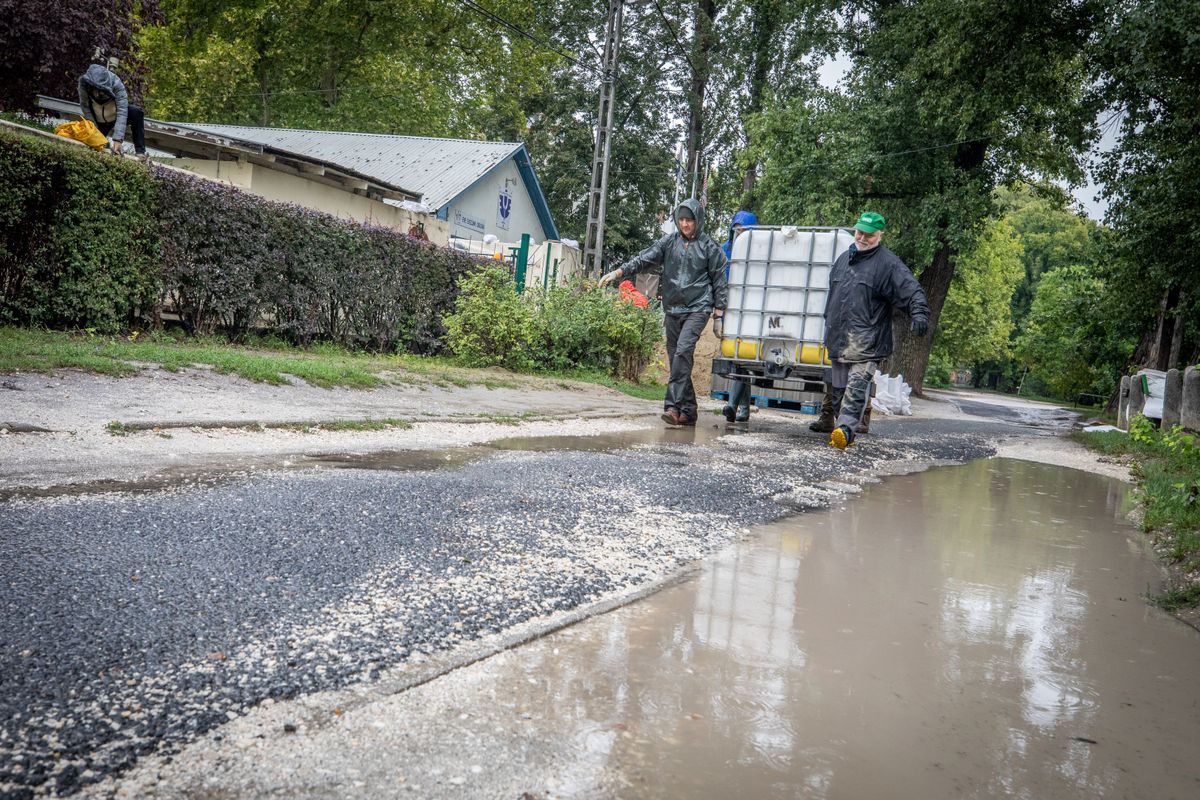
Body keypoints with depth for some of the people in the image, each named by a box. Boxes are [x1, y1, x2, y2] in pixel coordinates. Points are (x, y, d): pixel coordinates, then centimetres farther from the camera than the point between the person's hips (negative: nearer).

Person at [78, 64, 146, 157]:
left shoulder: (116, 84, -32)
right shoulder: (83, 83, -25)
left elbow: (122, 112, -37)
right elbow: (85, 107, -20)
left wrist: (118, 139, -45)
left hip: (116, 117, -2)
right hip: (99, 122, 2)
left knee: (136, 112, -30)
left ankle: (140, 152, -28)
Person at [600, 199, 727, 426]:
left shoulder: (709, 247, 1)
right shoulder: (669, 242, 9)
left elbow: (719, 281, 3)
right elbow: (644, 259, 5)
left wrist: (718, 315, -1)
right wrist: (618, 272, -8)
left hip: (697, 308, -4)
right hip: (672, 309, 5)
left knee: (683, 350, -23)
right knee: (676, 358, 5)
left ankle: (673, 405, -24)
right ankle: (688, 410, 13)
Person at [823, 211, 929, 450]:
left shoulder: (888, 263, -3)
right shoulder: (843, 259, 19)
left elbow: (912, 290, -11)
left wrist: (919, 313, -29)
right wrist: (828, 325, 33)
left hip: (866, 340, -7)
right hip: (838, 339, 7)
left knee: (857, 387, -17)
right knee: (839, 389, 10)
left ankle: (846, 429, -24)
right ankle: (845, 431, 17)